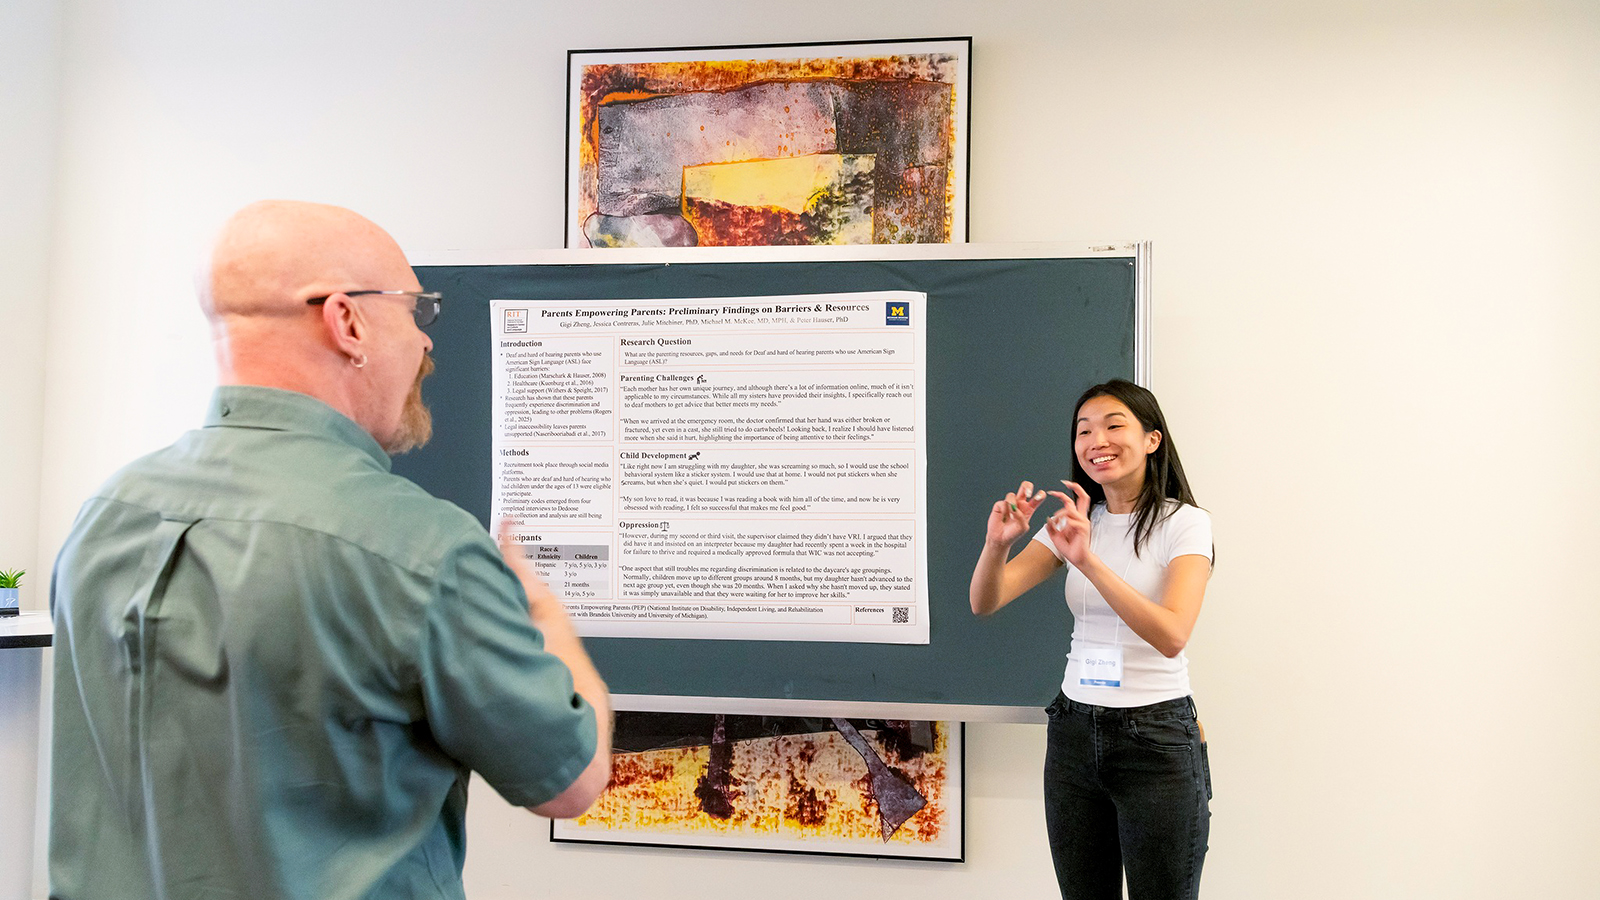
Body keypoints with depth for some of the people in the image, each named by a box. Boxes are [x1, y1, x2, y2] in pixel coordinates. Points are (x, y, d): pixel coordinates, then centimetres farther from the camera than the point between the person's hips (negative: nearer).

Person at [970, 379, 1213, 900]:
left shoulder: (1184, 523, -8)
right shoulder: (1074, 522, 6)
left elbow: (1172, 636, -25)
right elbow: (984, 603, -4)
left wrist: (1088, 561, -35)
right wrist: (998, 541, -25)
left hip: (1157, 739, -4)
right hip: (1074, 733, 5)